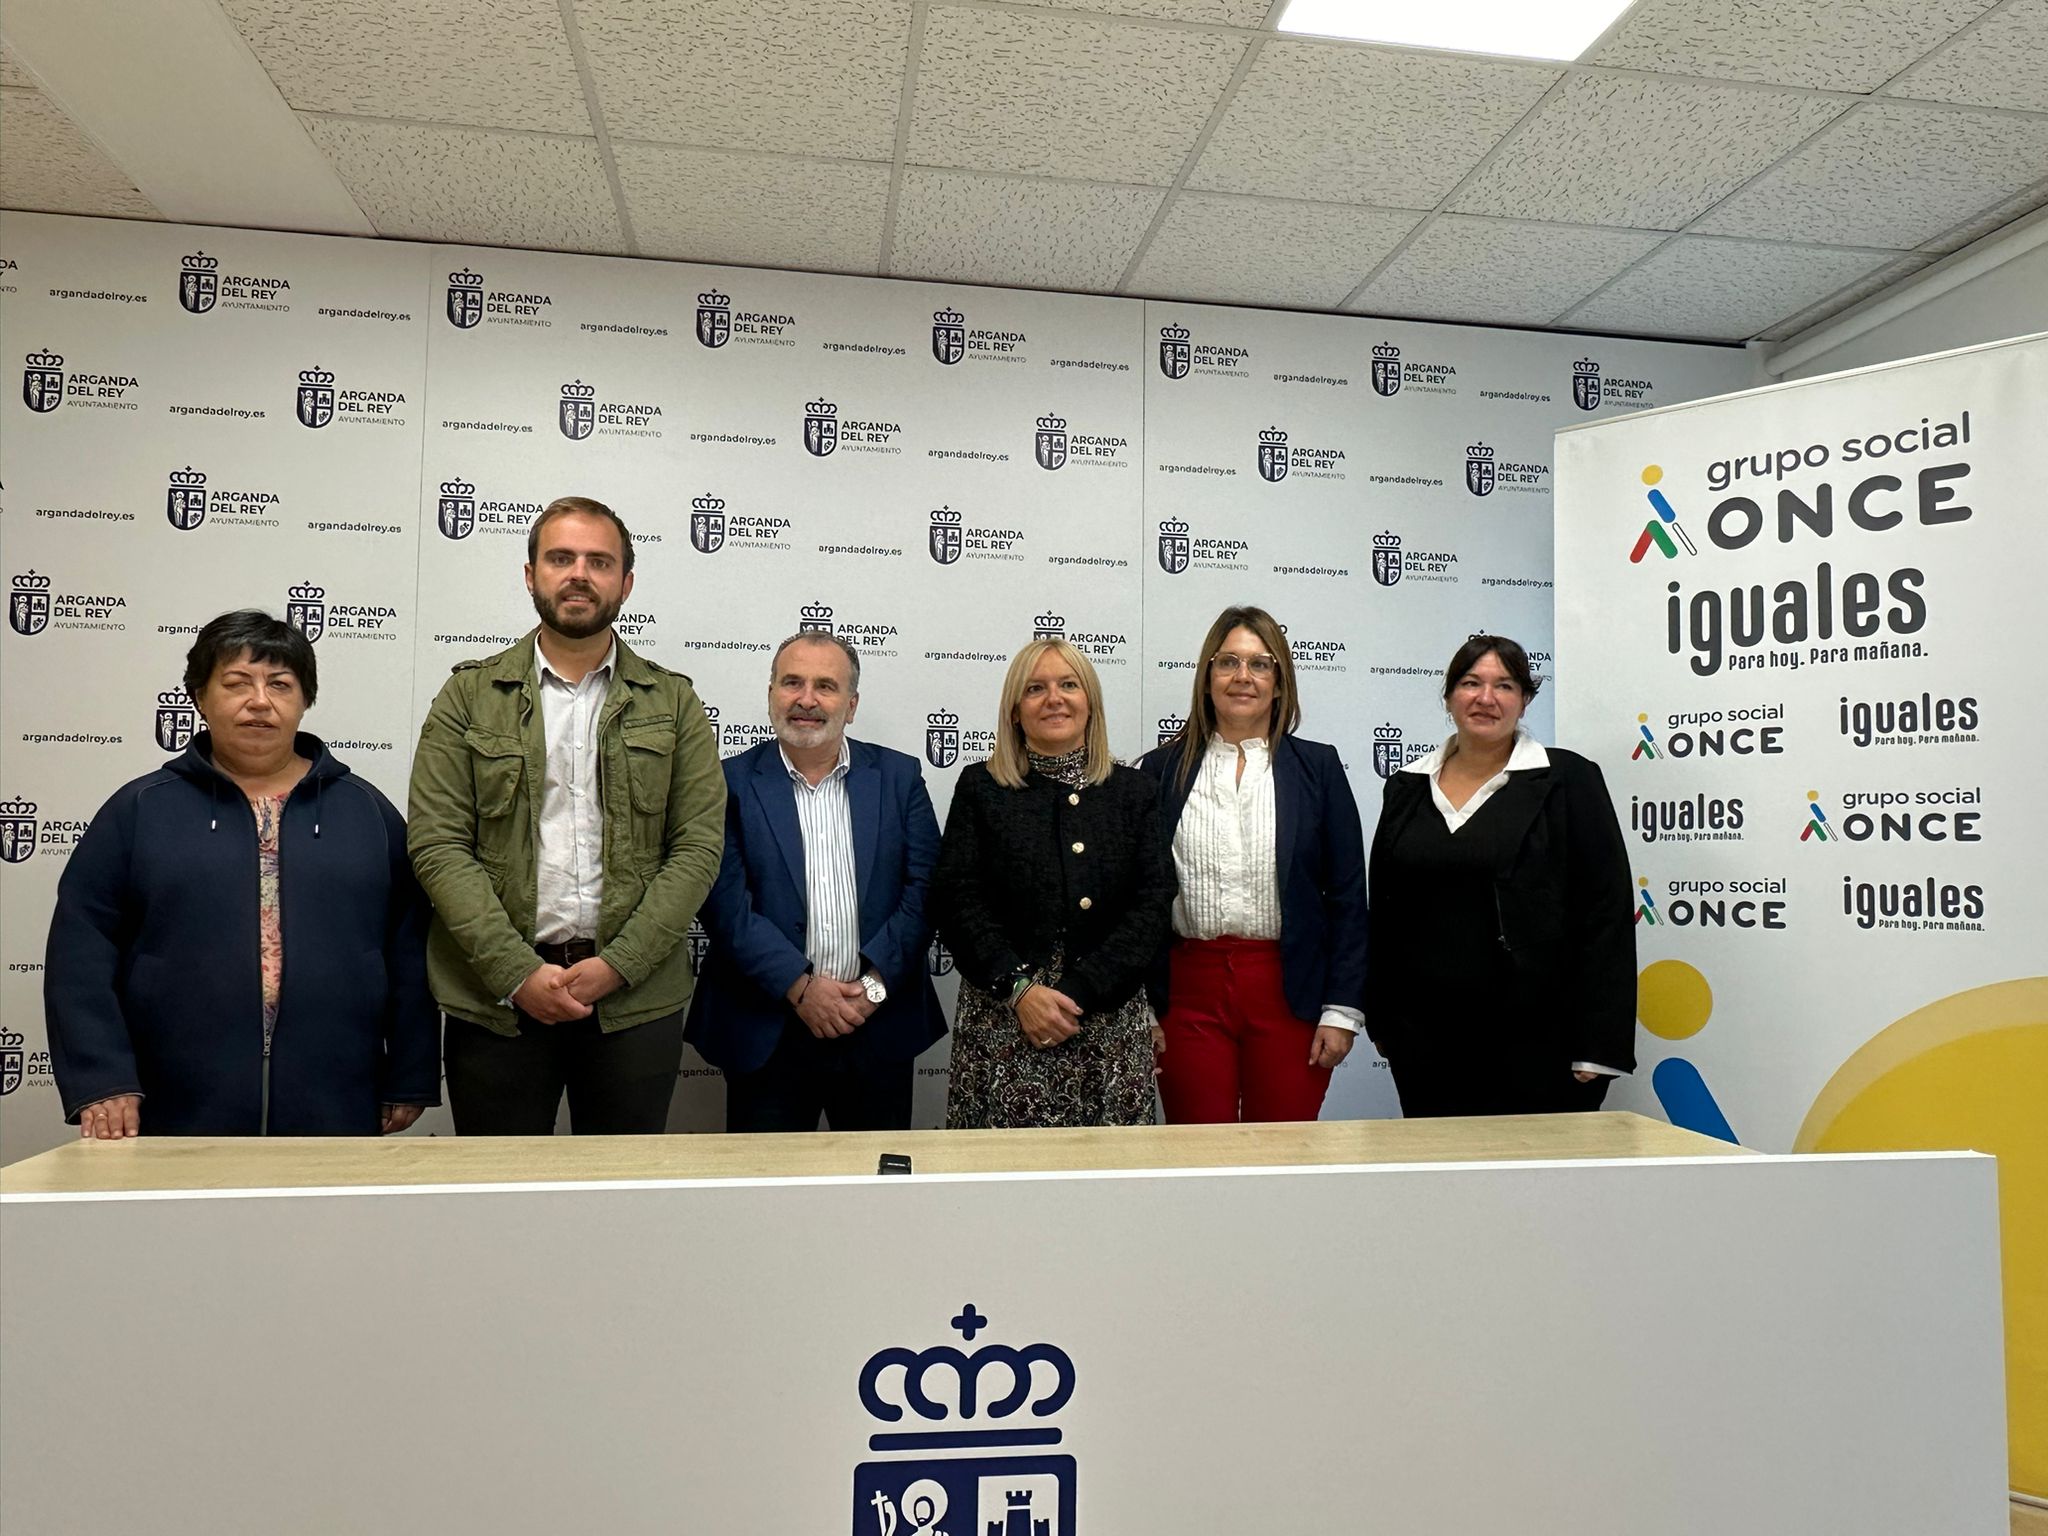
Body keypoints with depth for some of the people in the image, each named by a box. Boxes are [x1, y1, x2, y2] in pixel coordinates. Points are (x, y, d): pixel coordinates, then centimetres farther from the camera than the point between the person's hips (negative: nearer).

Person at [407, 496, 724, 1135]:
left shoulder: (672, 701, 6)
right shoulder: (470, 694, 5)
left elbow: (698, 846, -1)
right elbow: (437, 845, -2)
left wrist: (617, 964, -11)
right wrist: (516, 971, -12)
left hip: (636, 999, 1)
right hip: (496, 995, 0)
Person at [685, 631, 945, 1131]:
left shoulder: (899, 776, 5)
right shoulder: (732, 783, -1)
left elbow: (924, 889, -2)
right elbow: (726, 903, -9)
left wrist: (874, 984, -11)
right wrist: (800, 987, -15)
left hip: (880, 1028, 2)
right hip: (767, 1033, -1)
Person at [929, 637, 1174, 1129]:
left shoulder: (1133, 790, 8)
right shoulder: (980, 788, 5)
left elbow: (1152, 903, -1)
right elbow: (957, 900, -2)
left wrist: (1076, 993, -11)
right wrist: (1019, 990, -14)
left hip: (1110, 1018, 1)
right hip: (1001, 1020, -1)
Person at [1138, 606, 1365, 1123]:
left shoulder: (1318, 767, 5)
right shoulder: (1161, 770, 5)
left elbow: (1347, 896, 3)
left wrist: (1342, 1010, -3)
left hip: (1290, 991, 0)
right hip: (1188, 990, 0)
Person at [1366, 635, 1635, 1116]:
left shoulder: (1567, 781, -2)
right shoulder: (1408, 788, 9)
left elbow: (1606, 914, -5)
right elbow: (1383, 913, 14)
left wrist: (1598, 1046, -10)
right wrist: (1380, 1020, 12)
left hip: (1535, 1040, -3)